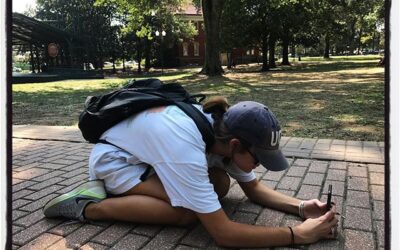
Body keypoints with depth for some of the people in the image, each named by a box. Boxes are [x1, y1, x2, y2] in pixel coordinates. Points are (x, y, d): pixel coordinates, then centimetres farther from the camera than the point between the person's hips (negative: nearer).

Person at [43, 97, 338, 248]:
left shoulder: (224, 129, -16)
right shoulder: (187, 150, -40)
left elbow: (254, 189, -3)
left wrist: (300, 207, -18)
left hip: (144, 152, 8)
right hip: (113, 158, -8)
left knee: (219, 184, -8)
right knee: (188, 211, -26)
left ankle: (120, 190, 8)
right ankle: (90, 205, -12)